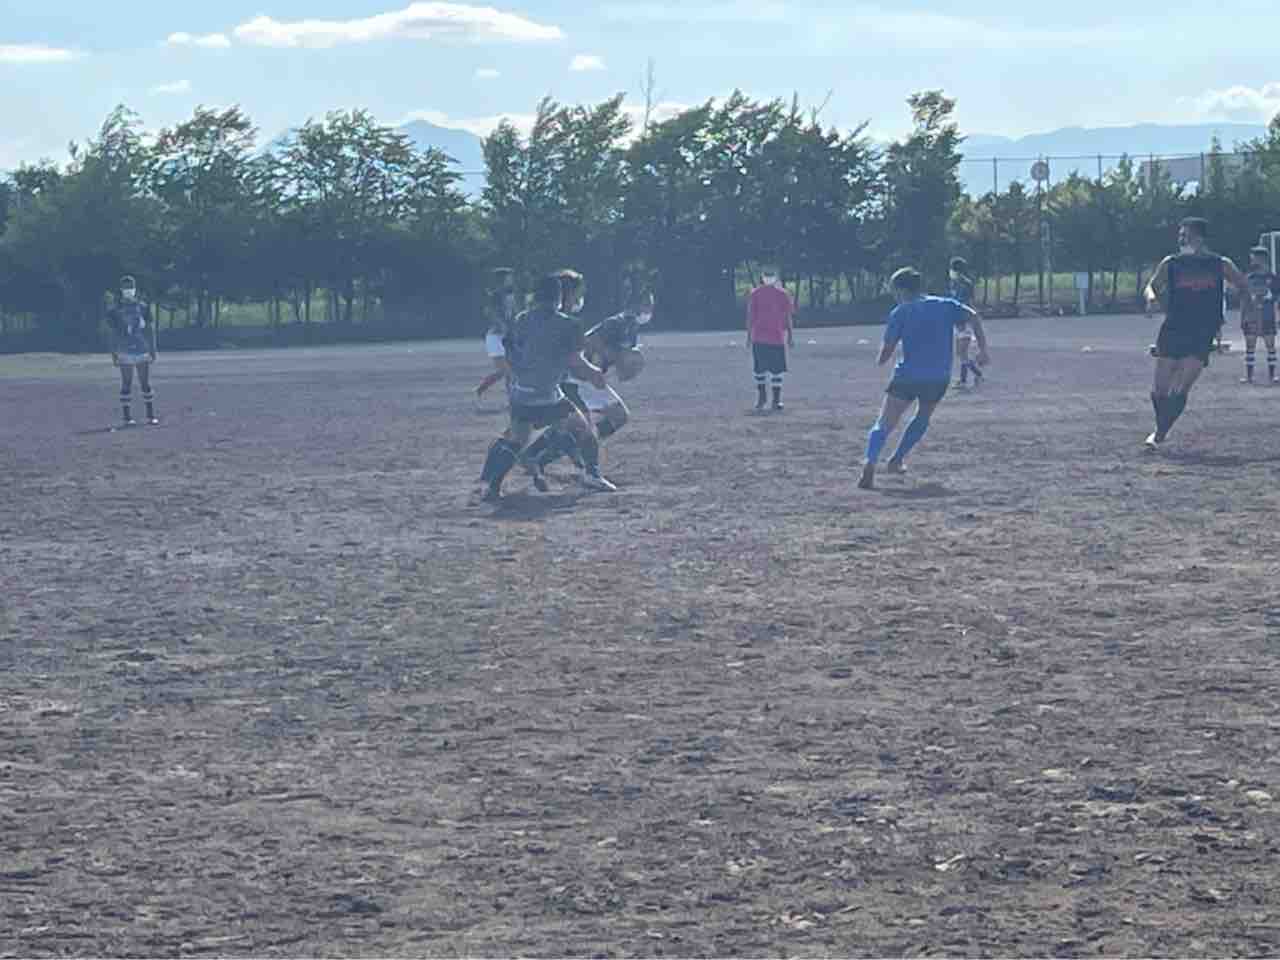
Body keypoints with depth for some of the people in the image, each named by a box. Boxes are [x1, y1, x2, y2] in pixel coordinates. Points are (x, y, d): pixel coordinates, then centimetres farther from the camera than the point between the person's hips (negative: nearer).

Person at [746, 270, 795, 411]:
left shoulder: (755, 294, 2)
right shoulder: (782, 294, 1)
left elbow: (750, 316, 1)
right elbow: (789, 316, 1)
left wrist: (749, 336, 7)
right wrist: (791, 336, 8)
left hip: (758, 337, 1)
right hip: (777, 338, -1)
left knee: (759, 368, 12)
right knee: (777, 369, 3)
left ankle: (762, 396, 12)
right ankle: (776, 401, 2)